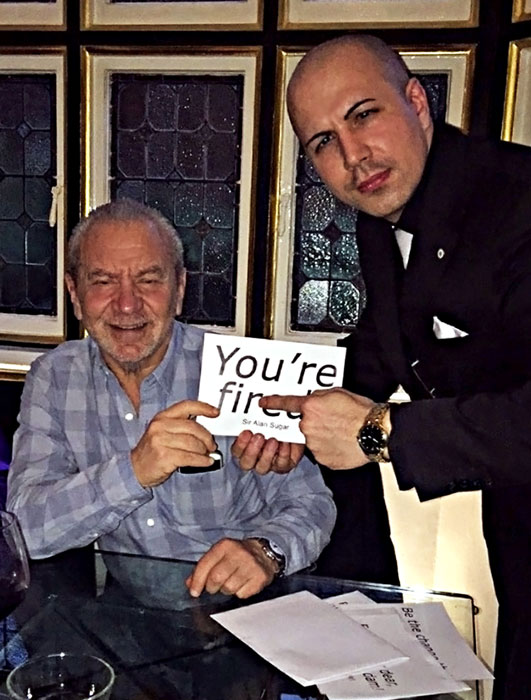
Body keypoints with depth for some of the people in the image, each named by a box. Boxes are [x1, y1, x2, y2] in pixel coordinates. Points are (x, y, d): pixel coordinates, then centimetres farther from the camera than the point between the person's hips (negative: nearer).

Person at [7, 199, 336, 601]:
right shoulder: (54, 379, -3)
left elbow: (310, 504, -6)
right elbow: (25, 528, -11)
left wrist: (266, 552, -27)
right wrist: (133, 472, -28)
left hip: (237, 604, 0)